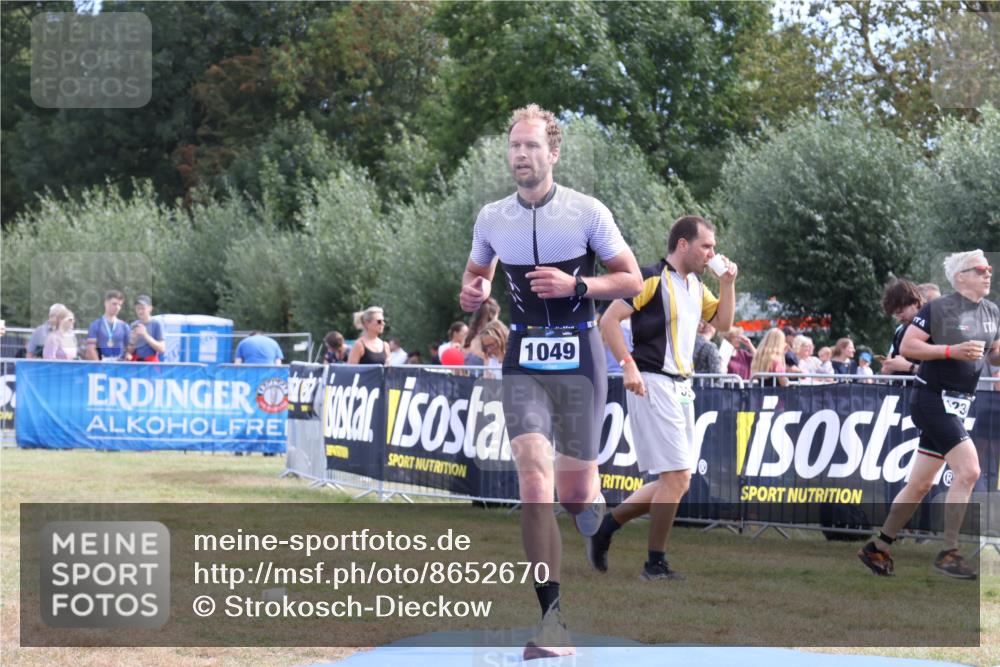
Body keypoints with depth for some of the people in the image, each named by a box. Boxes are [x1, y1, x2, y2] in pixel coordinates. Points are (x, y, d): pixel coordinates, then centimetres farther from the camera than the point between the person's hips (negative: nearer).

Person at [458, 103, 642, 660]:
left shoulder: (588, 212, -6)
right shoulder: (492, 218, 3)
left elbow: (632, 280, -1)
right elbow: (477, 275, 20)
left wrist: (576, 285, -17)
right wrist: (474, 294, -4)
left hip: (578, 358, -1)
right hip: (525, 362, 1)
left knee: (574, 493, 3)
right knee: (534, 477, -16)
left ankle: (593, 494, 44)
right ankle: (555, 622, -16)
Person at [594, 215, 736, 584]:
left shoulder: (696, 286, 15)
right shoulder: (652, 278, -11)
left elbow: (723, 323, 24)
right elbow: (609, 319, -15)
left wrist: (728, 283, 10)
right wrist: (628, 365, -20)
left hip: (681, 388, 9)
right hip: (652, 385, -9)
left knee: (675, 481, 10)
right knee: (676, 476, -10)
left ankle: (607, 525, 21)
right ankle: (656, 564, 0)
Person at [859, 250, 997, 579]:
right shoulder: (938, 309, -10)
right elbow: (906, 346, -13)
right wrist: (951, 351, -21)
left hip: (957, 405, 8)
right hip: (932, 400, -8)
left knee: (920, 484, 11)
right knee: (968, 470, -18)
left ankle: (877, 548, 21)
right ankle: (948, 553, -13)